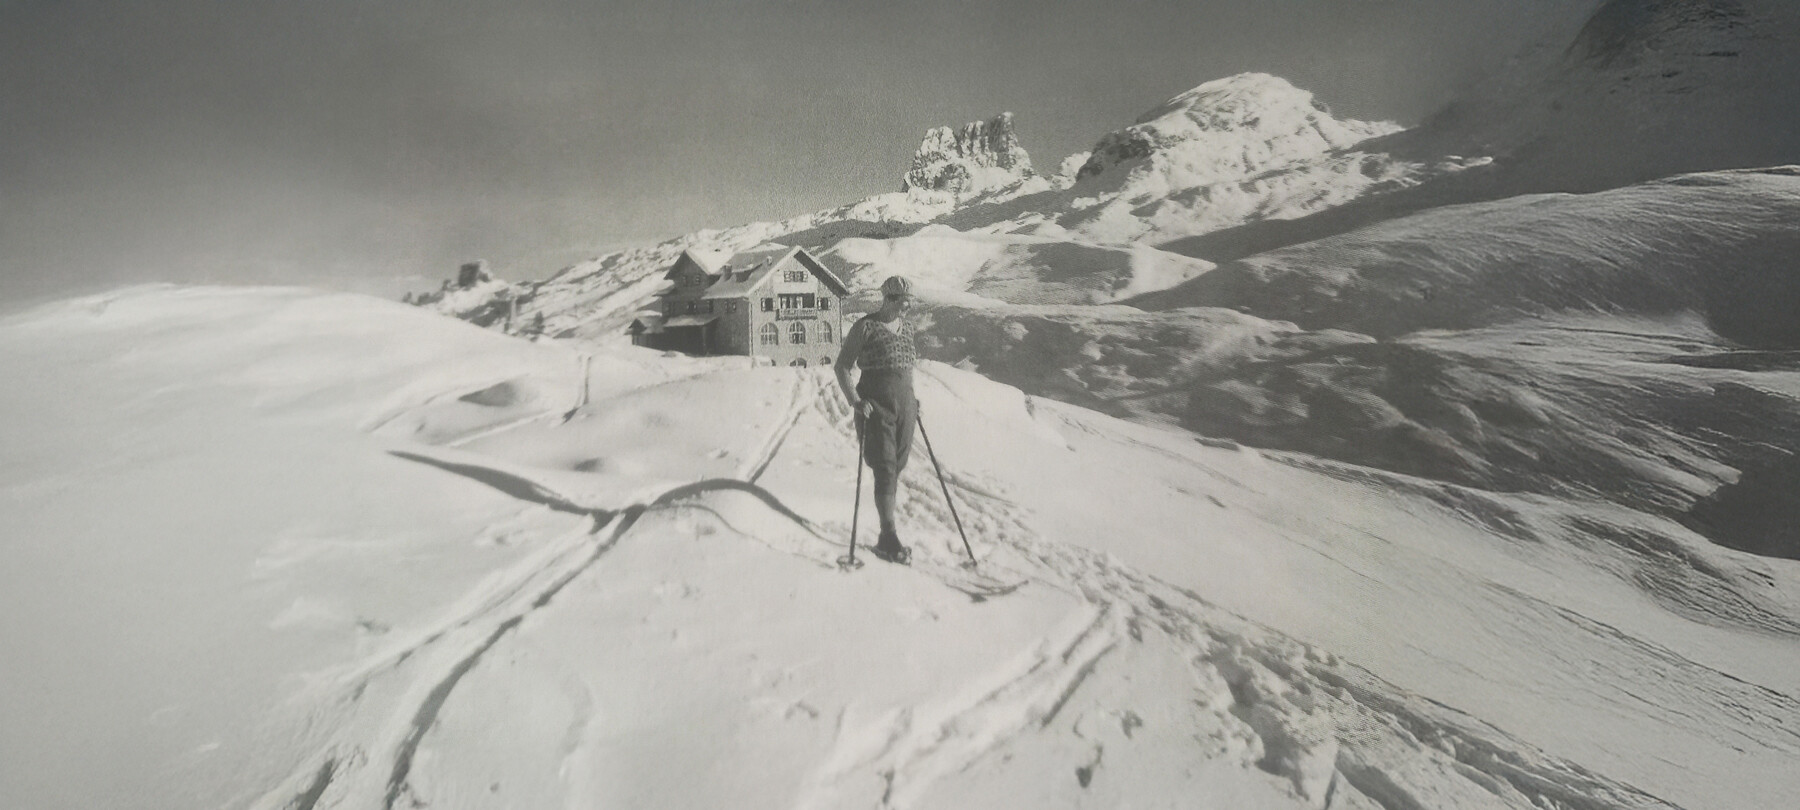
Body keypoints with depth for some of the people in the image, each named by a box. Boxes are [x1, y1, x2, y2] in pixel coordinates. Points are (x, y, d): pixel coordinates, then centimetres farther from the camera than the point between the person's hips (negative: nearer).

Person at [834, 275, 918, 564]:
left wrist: (912, 399, 16)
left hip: (904, 406, 6)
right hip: (876, 407, -6)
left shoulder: (907, 326, 11)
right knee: (885, 469, -11)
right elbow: (841, 367, -5)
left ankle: (887, 531, 12)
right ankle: (889, 538, -10)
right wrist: (855, 401, -16)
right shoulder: (866, 327, -7)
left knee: (897, 467, 5)